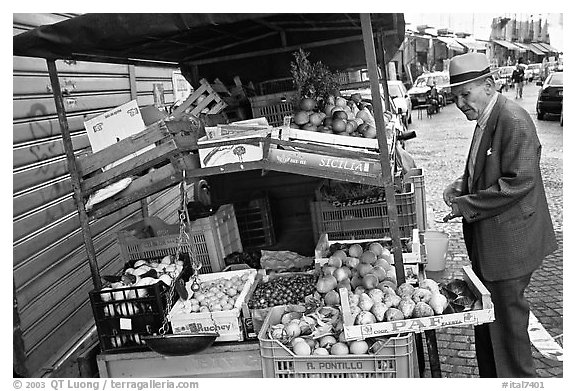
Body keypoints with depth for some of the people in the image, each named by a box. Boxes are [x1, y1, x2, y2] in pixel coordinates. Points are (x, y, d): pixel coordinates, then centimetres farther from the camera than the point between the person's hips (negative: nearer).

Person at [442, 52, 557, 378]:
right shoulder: (486, 119, 10)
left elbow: (518, 182, -24)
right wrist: (462, 185, 3)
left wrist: (467, 205, -20)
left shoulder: (514, 121, -20)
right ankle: (490, 377, 36)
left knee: (507, 313, 5)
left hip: (509, 239, -10)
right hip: (487, 239, 10)